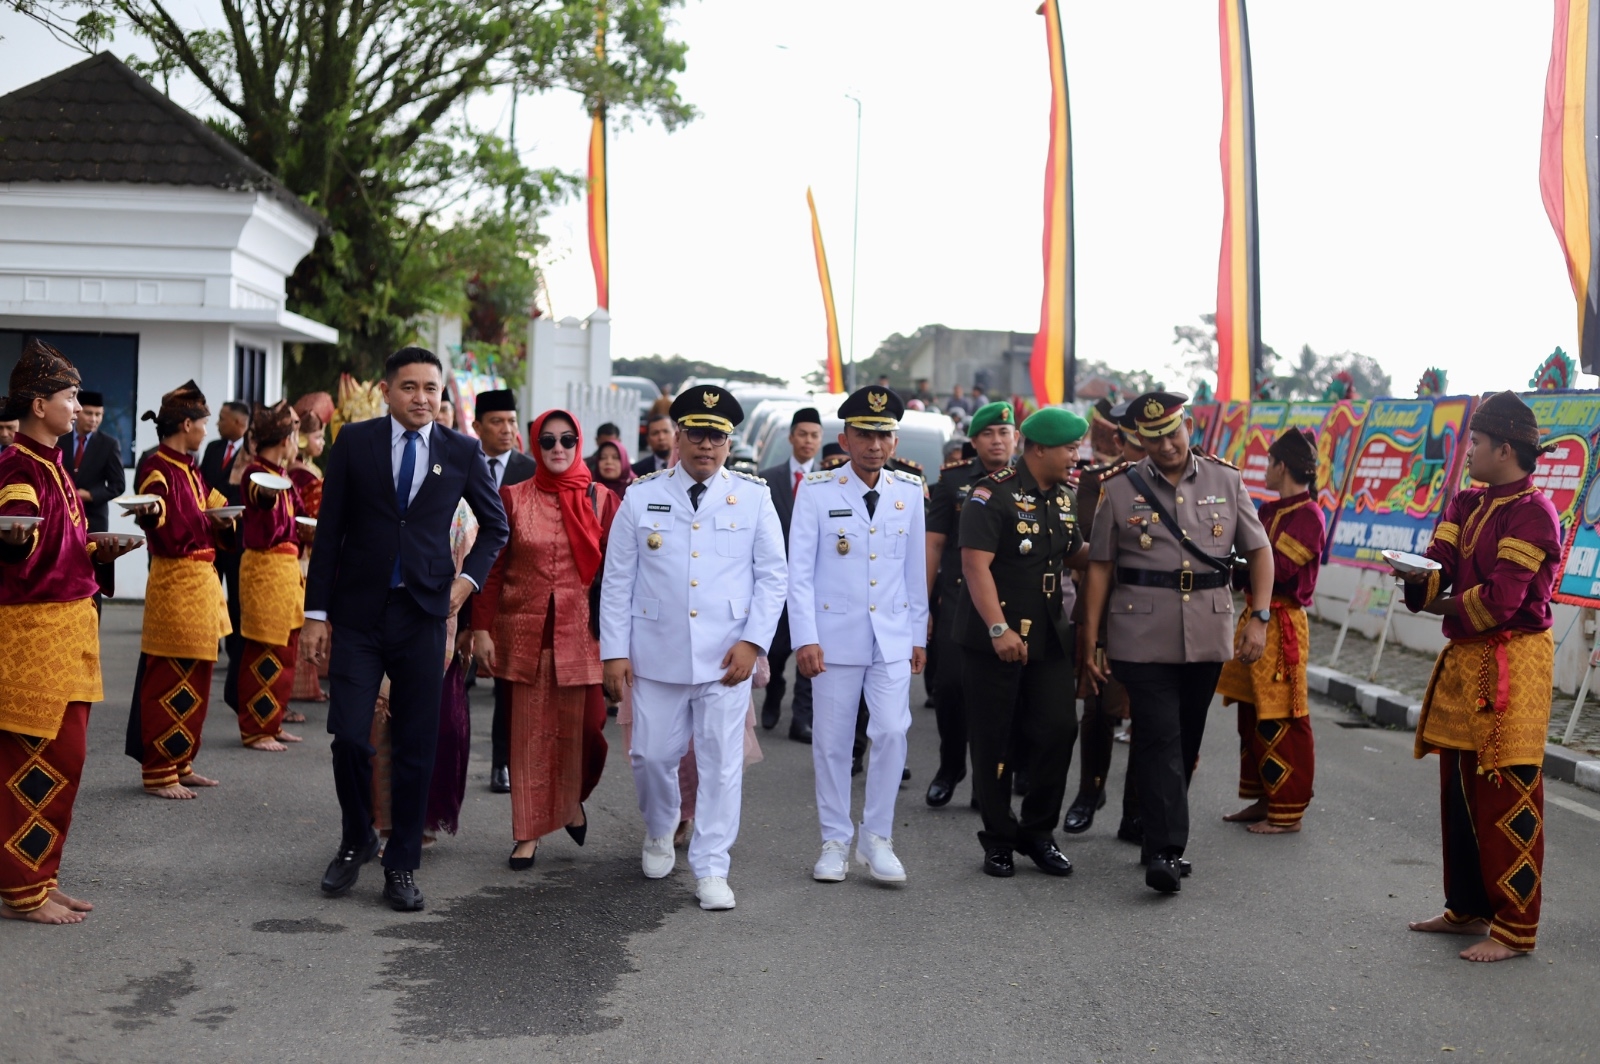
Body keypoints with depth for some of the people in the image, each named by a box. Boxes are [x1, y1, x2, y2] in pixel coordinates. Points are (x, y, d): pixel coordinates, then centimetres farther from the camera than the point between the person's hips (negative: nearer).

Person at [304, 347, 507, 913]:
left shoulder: (462, 451, 3)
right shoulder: (354, 442, 1)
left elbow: (495, 522, 17)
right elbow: (330, 530, 2)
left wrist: (470, 576, 4)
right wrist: (317, 611, -1)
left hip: (423, 614, 1)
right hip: (359, 612, -1)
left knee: (416, 747, 4)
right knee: (349, 735, -7)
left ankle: (402, 865, 16)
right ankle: (356, 840, 18)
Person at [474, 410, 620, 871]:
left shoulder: (602, 501, 4)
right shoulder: (512, 498, 4)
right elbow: (492, 567, 4)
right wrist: (481, 628, -2)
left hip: (582, 633, 0)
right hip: (525, 630, 0)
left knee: (577, 726, 1)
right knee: (529, 732, 2)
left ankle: (571, 802, 28)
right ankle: (528, 833, 10)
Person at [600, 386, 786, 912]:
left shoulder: (753, 497, 3)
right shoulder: (642, 497, 4)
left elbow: (773, 577, 3)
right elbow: (617, 580, 5)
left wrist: (753, 641, -8)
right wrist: (614, 651, -1)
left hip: (725, 657, -1)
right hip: (656, 655, 1)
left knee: (721, 762, -1)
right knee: (652, 755, 7)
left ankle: (710, 869, 9)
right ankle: (659, 832, 36)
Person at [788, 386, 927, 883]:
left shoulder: (909, 491, 6)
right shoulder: (817, 490, -3)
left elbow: (915, 568, 11)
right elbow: (799, 569, -4)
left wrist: (918, 635, 12)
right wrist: (805, 639, -10)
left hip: (893, 637, 2)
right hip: (835, 635, -2)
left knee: (892, 732, -8)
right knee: (832, 742, 4)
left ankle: (877, 838, 8)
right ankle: (835, 842, 18)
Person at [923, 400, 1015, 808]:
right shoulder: (953, 479, 3)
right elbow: (934, 542, 4)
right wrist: (922, 602, -1)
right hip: (957, 601, 0)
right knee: (950, 686, -3)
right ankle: (950, 767, 19)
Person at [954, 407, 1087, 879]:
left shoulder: (1062, 499, 12)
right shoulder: (993, 495, -12)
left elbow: (1075, 556, 23)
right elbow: (975, 563, -19)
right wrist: (999, 629, -26)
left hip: (1048, 638, 6)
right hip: (994, 639, -6)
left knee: (1058, 730, 1)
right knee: (994, 741, 3)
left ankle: (1038, 832, 16)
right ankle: (999, 840, 16)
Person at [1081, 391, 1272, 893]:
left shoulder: (1226, 481, 6)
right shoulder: (1119, 490, 1)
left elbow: (1259, 551, 10)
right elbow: (1100, 568, 3)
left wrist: (1260, 618, -1)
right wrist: (1090, 642, 1)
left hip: (1208, 636, 3)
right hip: (1142, 638, -3)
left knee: (1187, 740, 11)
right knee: (1158, 738, -10)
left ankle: (1160, 838, 25)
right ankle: (1166, 850, -11)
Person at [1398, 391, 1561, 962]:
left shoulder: (1531, 512, -15)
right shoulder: (1467, 504, 11)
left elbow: (1499, 600, -21)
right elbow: (1439, 568, 4)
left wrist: (1445, 605, -6)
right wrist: (1420, 578, -19)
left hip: (1510, 668, -9)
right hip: (1465, 660, 9)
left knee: (1507, 798, -5)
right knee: (1460, 790, 15)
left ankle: (1515, 929, 2)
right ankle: (1468, 908, 27)